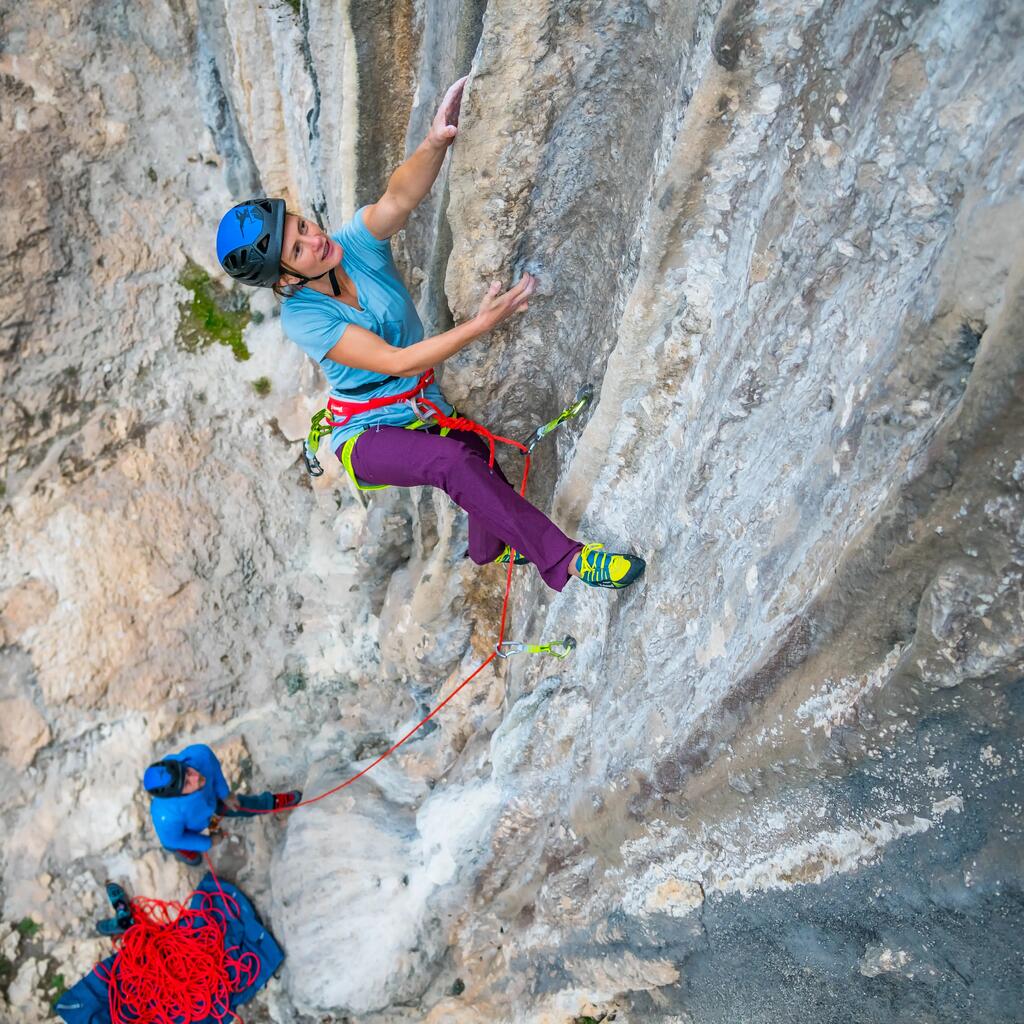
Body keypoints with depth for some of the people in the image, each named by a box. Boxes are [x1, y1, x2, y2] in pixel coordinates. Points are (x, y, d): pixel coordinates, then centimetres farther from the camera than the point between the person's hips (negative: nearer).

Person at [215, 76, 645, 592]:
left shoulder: (356, 243, -10)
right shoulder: (301, 318, -20)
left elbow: (399, 198, -31)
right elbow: (396, 362, -26)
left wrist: (435, 142, -51)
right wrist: (481, 323, -34)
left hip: (426, 409, 6)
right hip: (366, 433, -6)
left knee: (486, 476, -3)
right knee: (452, 462, -33)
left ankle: (488, 549, 33)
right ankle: (564, 562, -31)